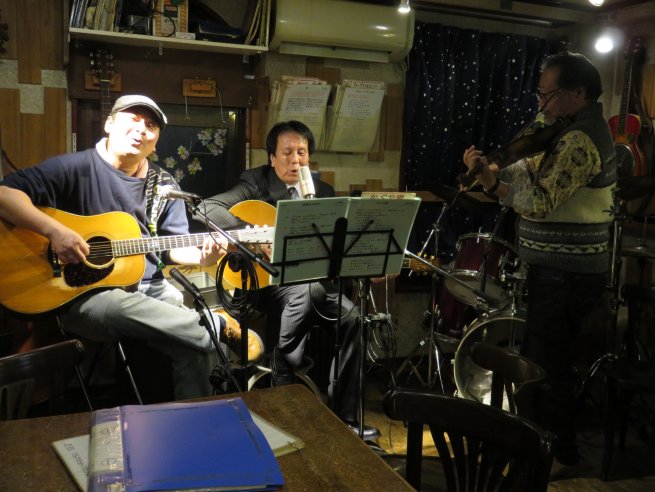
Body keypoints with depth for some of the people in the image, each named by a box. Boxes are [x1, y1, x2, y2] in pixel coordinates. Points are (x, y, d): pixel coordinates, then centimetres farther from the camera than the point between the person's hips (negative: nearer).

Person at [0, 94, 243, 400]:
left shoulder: (164, 186, 10)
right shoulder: (76, 167, -5)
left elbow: (174, 247, 9)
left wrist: (200, 257, -12)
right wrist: (55, 231, -25)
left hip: (150, 288, 6)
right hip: (85, 292, -6)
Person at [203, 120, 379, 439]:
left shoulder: (323, 192, 12)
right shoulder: (256, 183, -2)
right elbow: (210, 208, -17)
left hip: (309, 280, 5)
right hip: (263, 280, -5)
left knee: (350, 316, -18)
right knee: (307, 290, -34)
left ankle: (343, 415, -6)